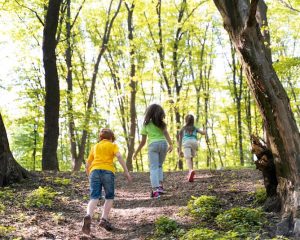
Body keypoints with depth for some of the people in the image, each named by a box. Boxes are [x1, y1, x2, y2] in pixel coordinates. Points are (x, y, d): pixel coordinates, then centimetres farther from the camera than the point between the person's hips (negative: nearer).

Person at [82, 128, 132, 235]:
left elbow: (87, 165, 26)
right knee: (109, 197, 14)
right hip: (108, 171, -2)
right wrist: (126, 171, -6)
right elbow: (119, 156, -3)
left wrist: (89, 176, 39)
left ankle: (88, 216, -34)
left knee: (94, 198, -7)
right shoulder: (113, 145, 17)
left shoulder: (95, 147, 28)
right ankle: (104, 219, -1)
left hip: (94, 171, 2)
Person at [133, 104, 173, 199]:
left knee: (154, 168, -4)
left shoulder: (146, 125, 11)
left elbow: (143, 142, 9)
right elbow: (166, 133, -8)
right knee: (159, 166, 20)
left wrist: (136, 152, 19)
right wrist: (171, 144, -19)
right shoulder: (161, 123, 11)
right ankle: (160, 185, 6)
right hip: (163, 144, 2)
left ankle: (155, 189, -18)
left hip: (153, 145, -1)